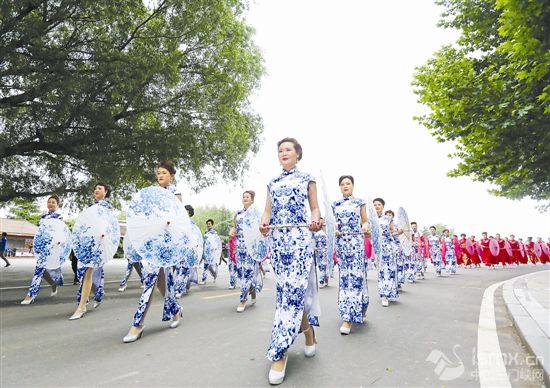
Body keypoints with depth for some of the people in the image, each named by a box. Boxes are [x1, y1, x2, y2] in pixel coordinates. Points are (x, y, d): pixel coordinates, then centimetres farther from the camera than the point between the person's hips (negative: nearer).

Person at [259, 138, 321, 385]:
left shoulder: (307, 179, 10)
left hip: (300, 238, -4)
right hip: (277, 239, 4)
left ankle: (279, 353, -6)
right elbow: (268, 210, 15)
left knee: (294, 290, -12)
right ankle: (308, 330, 28)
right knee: (285, 290, 5)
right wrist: (263, 223, -7)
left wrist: (315, 222, -14)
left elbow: (314, 208, 8)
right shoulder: (272, 183, 19)